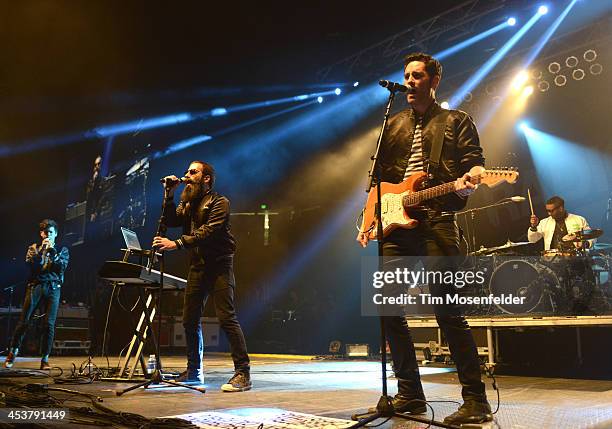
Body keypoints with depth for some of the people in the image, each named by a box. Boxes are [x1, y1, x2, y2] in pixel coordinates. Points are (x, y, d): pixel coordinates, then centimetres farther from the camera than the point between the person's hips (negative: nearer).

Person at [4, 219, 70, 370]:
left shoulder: (62, 250, 14)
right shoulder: (34, 248, 15)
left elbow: (61, 267, -3)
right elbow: (30, 264, -3)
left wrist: (52, 251, -8)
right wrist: (41, 250, -8)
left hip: (53, 288, 0)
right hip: (35, 285, 0)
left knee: (49, 323, -7)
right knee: (24, 321, -3)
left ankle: (45, 359, 0)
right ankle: (13, 352, 16)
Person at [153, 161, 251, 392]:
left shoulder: (219, 202, -5)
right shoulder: (187, 202, 17)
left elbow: (208, 232, -19)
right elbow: (172, 221, 4)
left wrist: (177, 243, -27)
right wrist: (170, 196, -4)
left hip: (218, 265, -7)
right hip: (197, 266, 7)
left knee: (227, 318, -14)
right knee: (190, 320, 8)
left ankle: (243, 373, -11)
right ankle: (193, 371, 24)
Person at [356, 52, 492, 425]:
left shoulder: (456, 121, 11)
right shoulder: (393, 126, 23)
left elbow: (475, 163, 1)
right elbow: (378, 179, 21)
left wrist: (468, 179, -23)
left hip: (437, 222, -5)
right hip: (396, 224, 6)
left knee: (447, 310, -12)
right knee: (389, 308, 0)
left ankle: (476, 401, -3)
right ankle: (410, 394, 13)